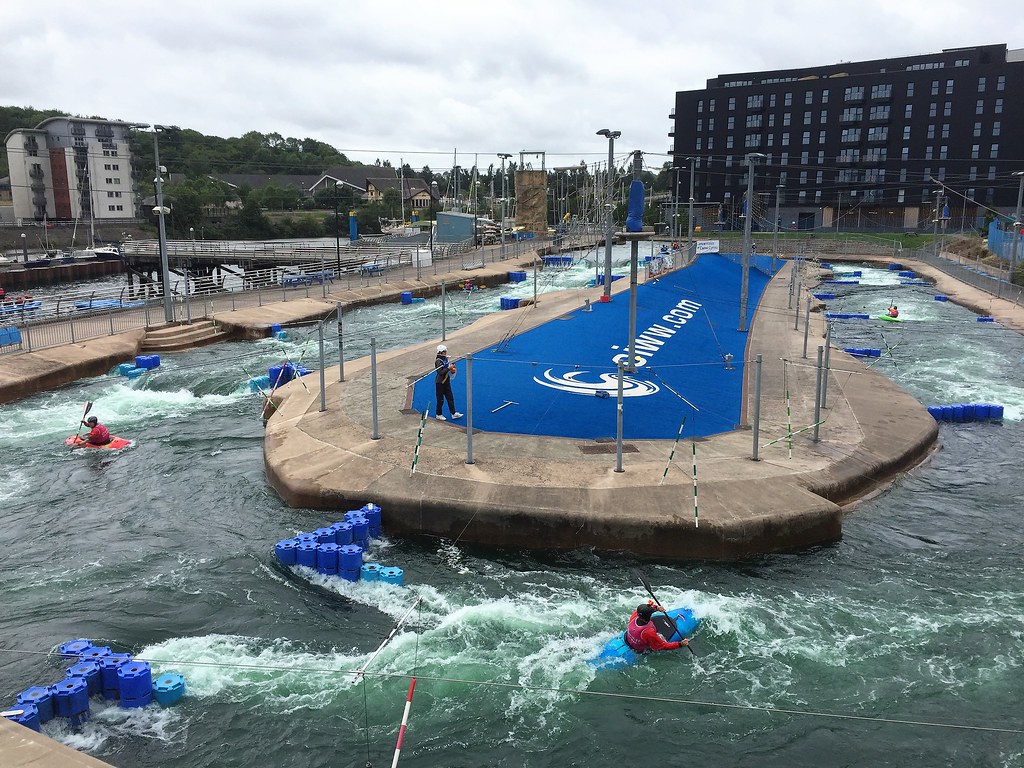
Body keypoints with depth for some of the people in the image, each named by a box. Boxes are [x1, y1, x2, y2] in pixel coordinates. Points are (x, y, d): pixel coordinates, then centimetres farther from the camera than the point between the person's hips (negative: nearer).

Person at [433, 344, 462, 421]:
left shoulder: (445, 359, 6)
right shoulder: (438, 361, -19)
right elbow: (440, 372, -27)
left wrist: (452, 367, 2)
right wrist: (449, 368, -26)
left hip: (446, 381, 8)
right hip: (440, 382, -8)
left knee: (450, 398, 11)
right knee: (440, 399, 3)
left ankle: (453, 413, 17)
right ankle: (438, 415, 16)